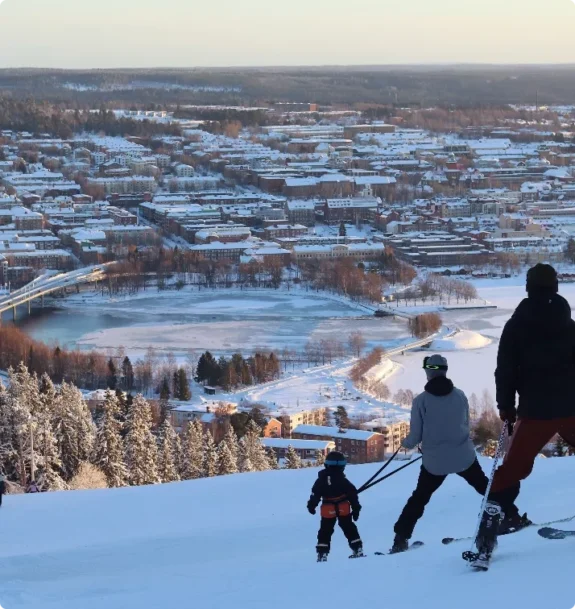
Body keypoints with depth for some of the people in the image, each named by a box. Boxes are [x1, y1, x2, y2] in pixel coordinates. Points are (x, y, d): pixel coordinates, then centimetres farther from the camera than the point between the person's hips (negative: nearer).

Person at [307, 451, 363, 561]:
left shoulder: (321, 480, -4)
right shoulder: (343, 480, -5)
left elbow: (315, 494, -1)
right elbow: (353, 495, -3)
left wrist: (311, 505, 11)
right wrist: (356, 508, 5)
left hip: (328, 510, 0)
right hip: (344, 509, 0)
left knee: (325, 531, 7)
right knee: (349, 529, 12)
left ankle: (322, 553, 0)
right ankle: (358, 549, 9)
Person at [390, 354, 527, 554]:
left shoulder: (421, 401, -10)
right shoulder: (460, 395, -2)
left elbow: (415, 436, -6)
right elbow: (466, 425, 10)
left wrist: (405, 443, 16)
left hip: (434, 461, -1)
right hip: (464, 456, 1)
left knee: (419, 498, 13)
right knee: (486, 487, 19)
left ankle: (401, 539, 11)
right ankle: (512, 517, 17)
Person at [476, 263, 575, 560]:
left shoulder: (515, 327, -1)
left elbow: (505, 370, -4)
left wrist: (506, 407, 5)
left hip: (536, 411, -1)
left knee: (511, 471, 3)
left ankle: (488, 533, -10)